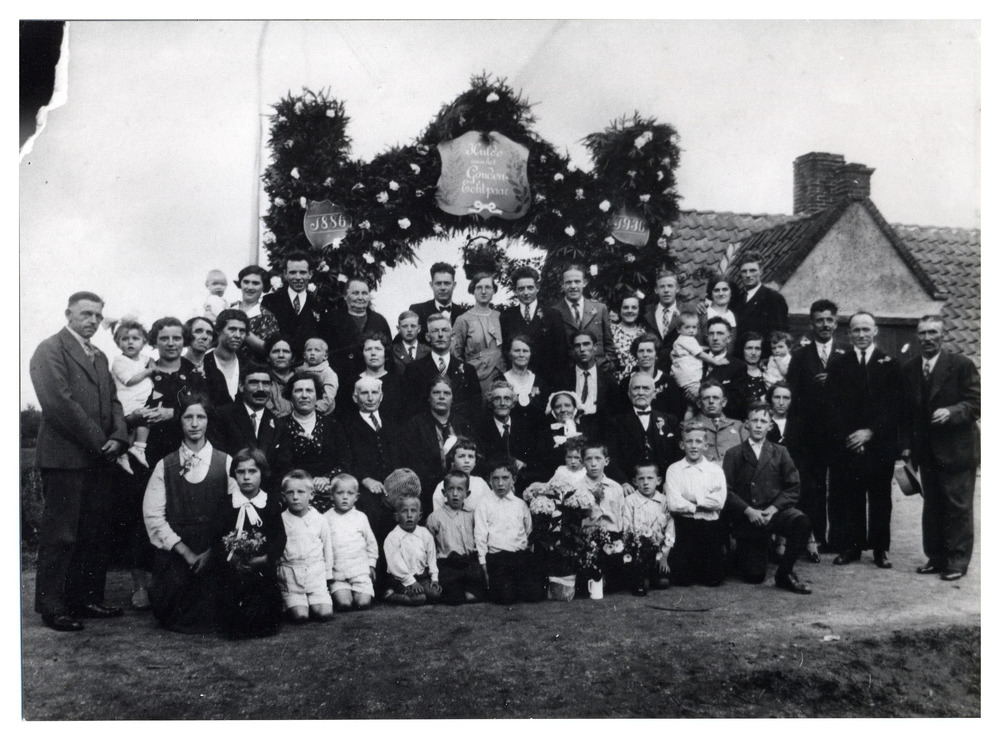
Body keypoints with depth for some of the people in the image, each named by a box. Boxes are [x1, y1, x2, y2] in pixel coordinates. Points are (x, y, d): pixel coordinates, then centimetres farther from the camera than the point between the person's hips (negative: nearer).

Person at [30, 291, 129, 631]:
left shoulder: (98, 356, 19)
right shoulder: (50, 350, -7)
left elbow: (113, 400, 17)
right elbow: (59, 402, -17)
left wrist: (117, 437, -1)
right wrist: (99, 441, -14)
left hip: (97, 459, 8)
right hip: (65, 458, -8)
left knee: (93, 535, 11)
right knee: (59, 536, -1)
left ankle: (86, 598, 20)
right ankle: (52, 607, 7)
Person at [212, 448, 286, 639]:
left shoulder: (272, 503, 5)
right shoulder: (225, 504, 4)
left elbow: (279, 538, 0)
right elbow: (214, 538, -2)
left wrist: (265, 558, -19)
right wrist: (231, 557, -21)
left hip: (263, 569, 0)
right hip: (232, 570, 0)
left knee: (264, 626, -7)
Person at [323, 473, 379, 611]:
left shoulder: (361, 517, 7)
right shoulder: (326, 518, 2)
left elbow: (371, 542, 16)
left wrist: (371, 564, 14)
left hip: (361, 570, 1)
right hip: (337, 572, -1)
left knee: (364, 603, -14)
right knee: (343, 604, -19)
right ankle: (336, 596, 12)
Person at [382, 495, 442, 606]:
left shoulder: (425, 534, 6)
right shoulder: (392, 538, -8)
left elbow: (432, 556, 10)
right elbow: (395, 563, -13)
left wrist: (434, 578, 0)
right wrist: (411, 581, -18)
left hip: (423, 576, 6)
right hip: (402, 579, -6)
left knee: (435, 593, -17)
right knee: (419, 598, -25)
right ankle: (390, 595, -3)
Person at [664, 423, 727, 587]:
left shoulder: (715, 470, 5)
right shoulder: (674, 470, 2)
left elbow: (719, 502, -9)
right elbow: (673, 504, -10)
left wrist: (692, 498, -9)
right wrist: (705, 504, -6)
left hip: (710, 526, 1)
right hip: (683, 526, -1)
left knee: (713, 579, -4)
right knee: (681, 580, -8)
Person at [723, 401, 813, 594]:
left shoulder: (780, 452, 11)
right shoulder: (733, 455, 7)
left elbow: (792, 489, 4)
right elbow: (727, 491, -2)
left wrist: (772, 509, -12)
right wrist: (748, 511, -16)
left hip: (774, 512, 1)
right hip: (746, 518, -1)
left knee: (802, 522, -32)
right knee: (754, 576, -6)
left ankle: (784, 573, -14)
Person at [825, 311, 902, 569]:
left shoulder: (889, 364, 5)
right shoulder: (838, 364, 8)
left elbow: (893, 406, -2)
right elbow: (834, 407, 2)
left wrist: (870, 432, -12)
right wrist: (848, 437, -9)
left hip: (880, 444, -1)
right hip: (846, 445, 1)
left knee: (880, 498, 5)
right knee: (847, 498, 1)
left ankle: (881, 549, 12)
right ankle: (850, 546, 10)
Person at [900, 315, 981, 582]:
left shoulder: (962, 365, -6)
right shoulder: (909, 370, 8)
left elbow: (975, 403, -9)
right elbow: (906, 412, 11)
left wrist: (952, 412, -26)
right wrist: (907, 444, 4)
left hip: (956, 450, -5)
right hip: (926, 451, 5)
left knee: (958, 507, 0)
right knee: (932, 506, 11)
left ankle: (957, 561, 7)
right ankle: (936, 557, 19)